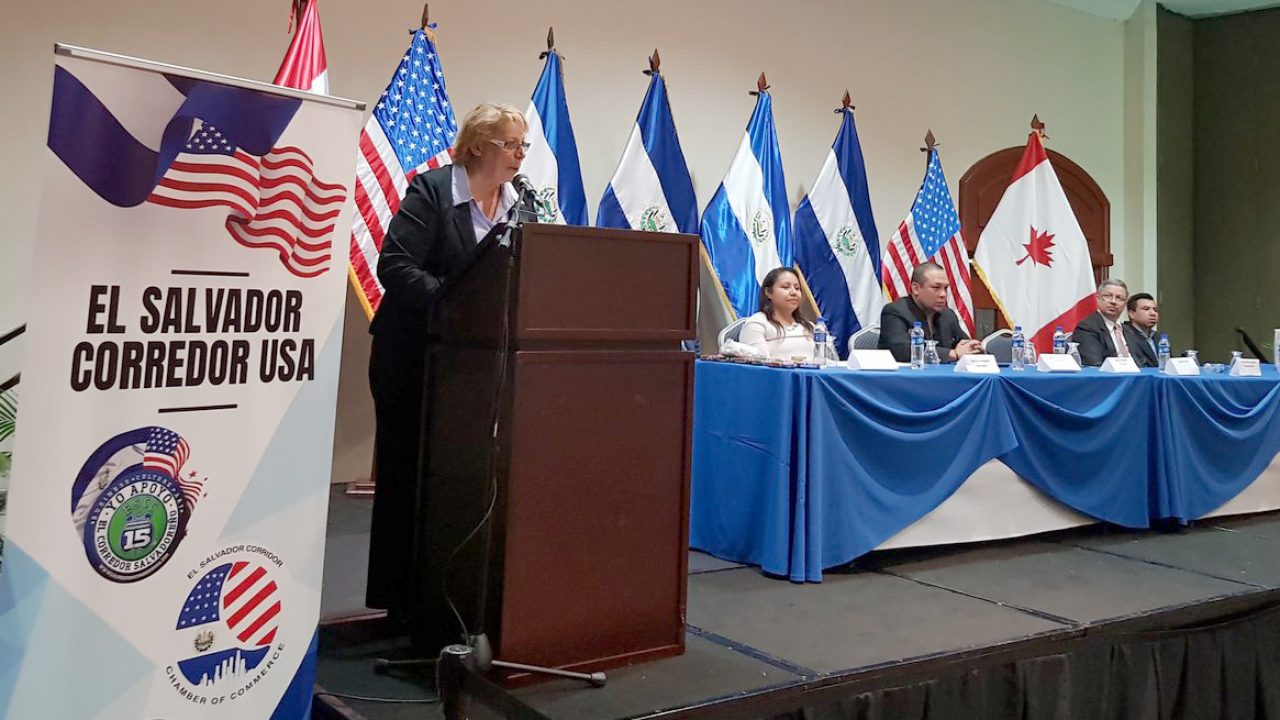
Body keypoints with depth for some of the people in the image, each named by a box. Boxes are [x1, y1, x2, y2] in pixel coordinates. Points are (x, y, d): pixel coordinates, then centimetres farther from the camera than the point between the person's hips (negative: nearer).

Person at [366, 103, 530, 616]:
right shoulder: (431, 191, -8)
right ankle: (399, 596, 17)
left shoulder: (522, 204, 8)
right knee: (407, 470, 5)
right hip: (413, 353, -5)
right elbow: (395, 266, -18)